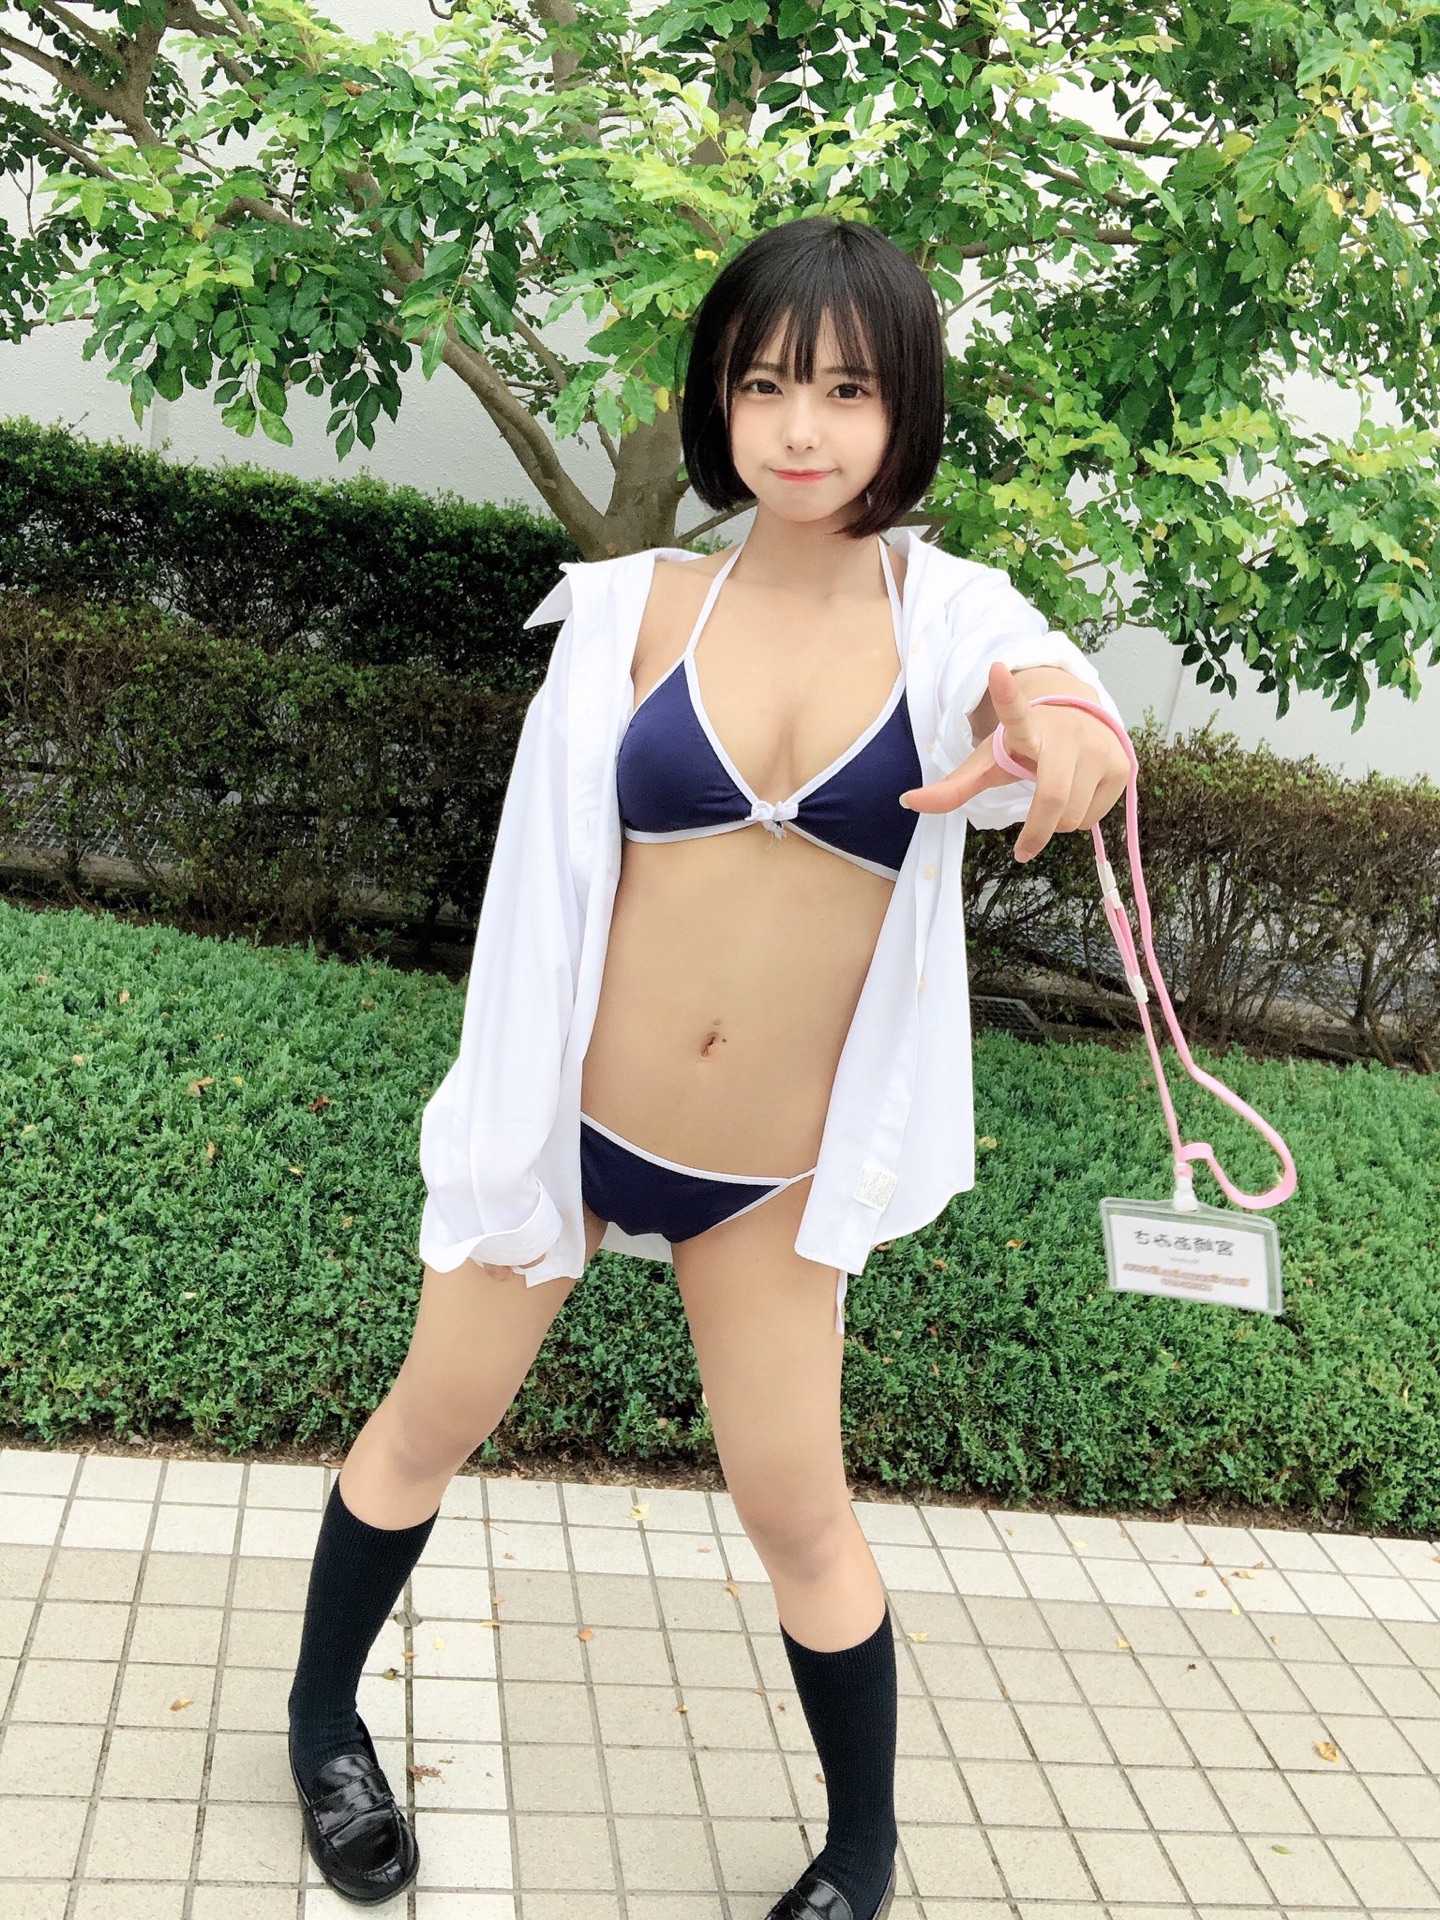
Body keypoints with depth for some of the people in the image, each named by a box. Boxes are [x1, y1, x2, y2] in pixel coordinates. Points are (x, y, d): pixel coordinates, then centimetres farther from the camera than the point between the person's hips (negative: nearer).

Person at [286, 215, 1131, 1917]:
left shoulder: (946, 615, -5)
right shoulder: (636, 610, -7)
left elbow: (1035, 691, -26)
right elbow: (550, 876, -3)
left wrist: (1063, 719, -51)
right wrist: (499, 1136, -1)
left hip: (774, 1174, 0)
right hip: (573, 1118, 1)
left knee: (796, 1511, 11)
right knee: (428, 1428, 16)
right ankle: (322, 1717, 45)